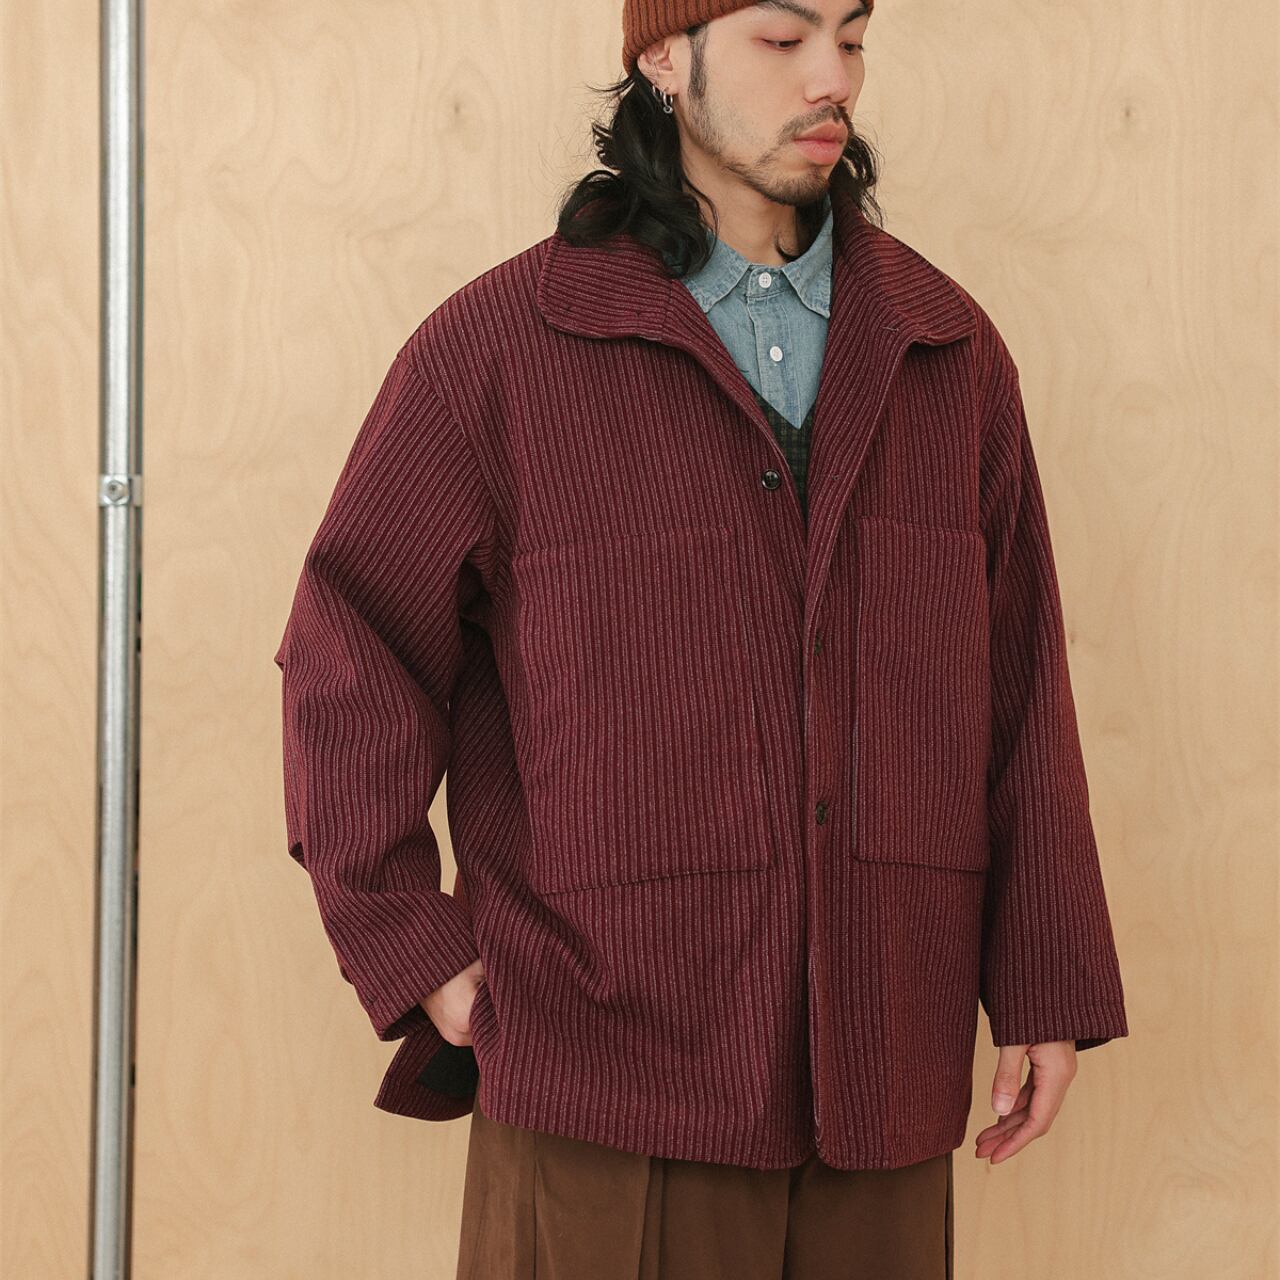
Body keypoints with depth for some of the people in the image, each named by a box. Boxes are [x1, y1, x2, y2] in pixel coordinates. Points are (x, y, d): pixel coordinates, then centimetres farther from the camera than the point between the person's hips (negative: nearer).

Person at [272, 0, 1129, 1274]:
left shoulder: (947, 349, 8)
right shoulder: (499, 346, -2)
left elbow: (1018, 685, 9)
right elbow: (349, 659, -1)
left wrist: (1048, 989, 6)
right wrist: (415, 958, -5)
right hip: (607, 1080, -3)